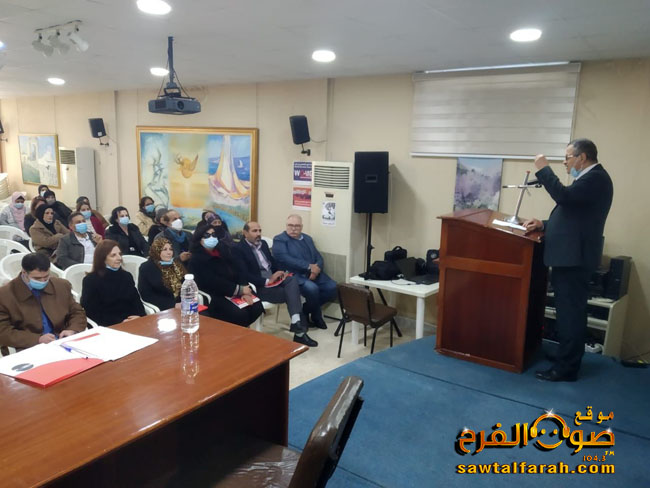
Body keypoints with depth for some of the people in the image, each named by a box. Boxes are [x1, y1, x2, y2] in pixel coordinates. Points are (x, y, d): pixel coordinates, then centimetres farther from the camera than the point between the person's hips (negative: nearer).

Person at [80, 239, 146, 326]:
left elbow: (136, 300, 14)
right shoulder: (91, 280, 3)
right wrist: (119, 322, -14)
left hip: (132, 322, 5)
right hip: (108, 326, -5)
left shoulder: (127, 276, 19)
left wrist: (139, 316, -9)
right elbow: (91, 312, -4)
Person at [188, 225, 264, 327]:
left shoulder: (223, 251, 12)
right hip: (214, 296, -6)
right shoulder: (196, 260, -7)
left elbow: (236, 271, 5)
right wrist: (240, 290, -18)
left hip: (234, 292, 7)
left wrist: (244, 291, -12)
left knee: (257, 307, -16)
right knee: (240, 314, -28)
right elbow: (213, 282, -17)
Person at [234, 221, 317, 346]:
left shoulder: (263, 243, 17)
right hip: (259, 286, -7)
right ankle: (300, 332, -18)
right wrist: (266, 281, -20)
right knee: (291, 293, -23)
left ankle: (296, 321, -33)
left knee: (292, 280, -25)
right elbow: (245, 275, -16)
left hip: (274, 279, 7)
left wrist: (279, 272, -1)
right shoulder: (238, 249, -7)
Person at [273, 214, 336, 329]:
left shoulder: (307, 239, 22)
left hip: (313, 273, 7)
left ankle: (304, 311, 4)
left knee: (332, 287, -16)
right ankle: (316, 315, -1)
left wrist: (316, 268, -11)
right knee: (312, 288, -33)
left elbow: (318, 257, 14)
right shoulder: (280, 239, 1)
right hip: (294, 275, -7)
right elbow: (284, 259, -15)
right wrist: (309, 266, -18)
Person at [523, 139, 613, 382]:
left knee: (570, 314, -5)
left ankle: (566, 369, 2)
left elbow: (564, 196, -28)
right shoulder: (589, 178, 21)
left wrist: (543, 169, -17)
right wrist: (544, 224, 9)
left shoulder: (596, 177, -12)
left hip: (574, 257, -11)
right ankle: (567, 359, 27)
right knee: (569, 313, 16)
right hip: (570, 256, 11)